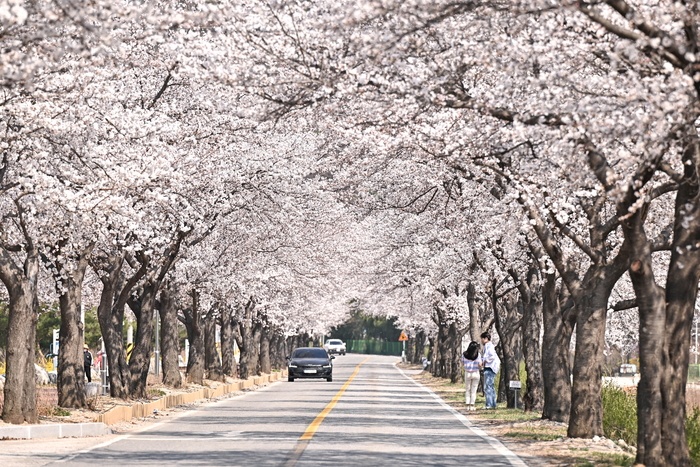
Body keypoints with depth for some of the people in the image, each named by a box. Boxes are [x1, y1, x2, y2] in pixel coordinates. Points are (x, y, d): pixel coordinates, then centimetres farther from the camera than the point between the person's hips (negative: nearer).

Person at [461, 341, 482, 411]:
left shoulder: (464, 354, -4)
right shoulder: (477, 354, -10)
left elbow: (462, 363, 6)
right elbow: (480, 364, -13)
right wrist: (480, 367, 9)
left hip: (467, 373, 2)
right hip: (476, 373, -2)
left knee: (467, 390, 12)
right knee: (473, 390, 5)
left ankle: (468, 406, 6)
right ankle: (472, 406, 1)